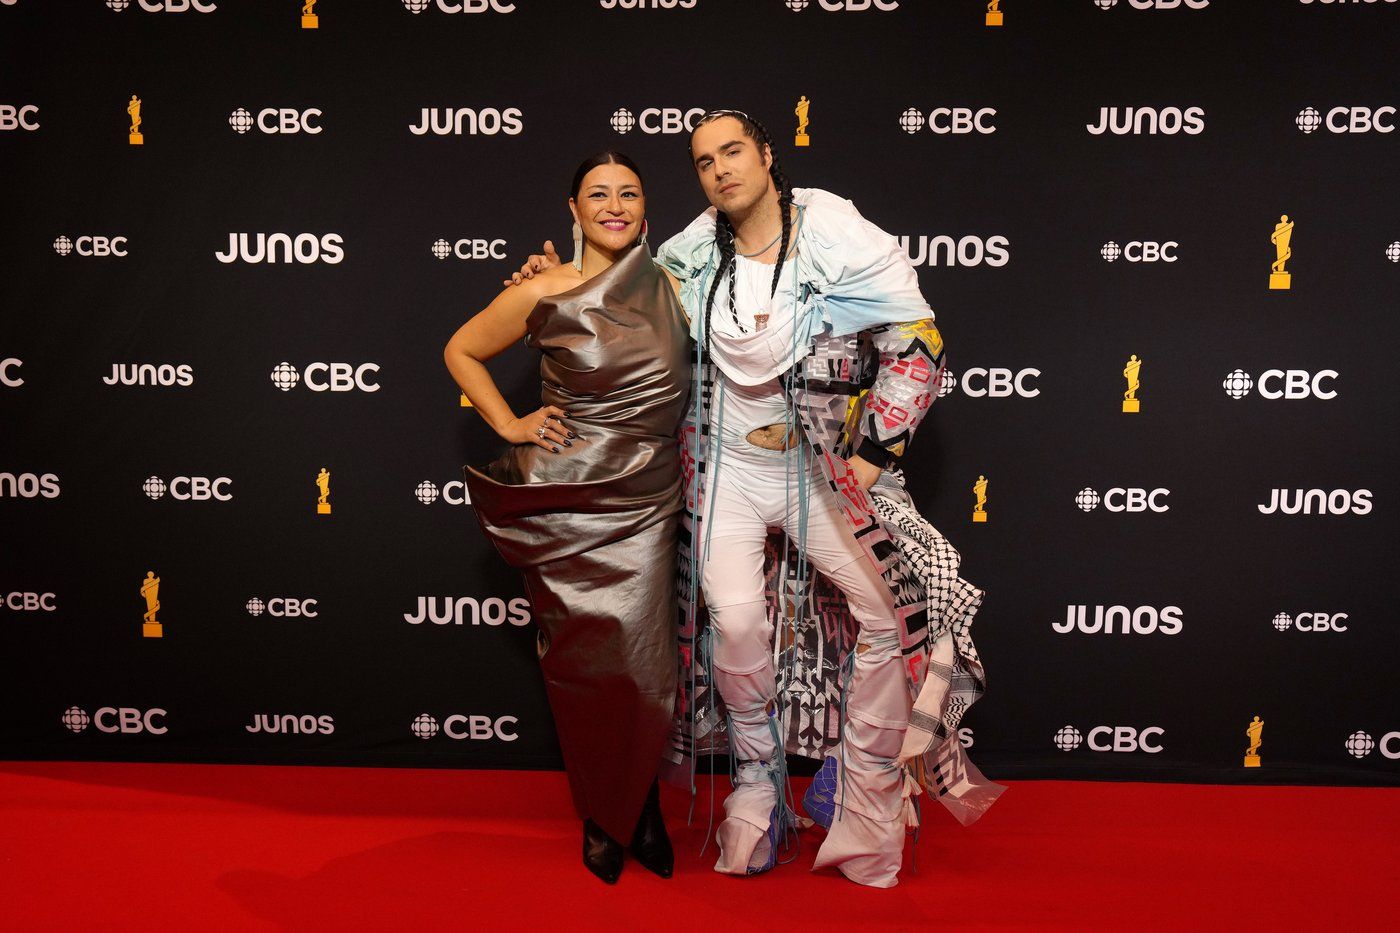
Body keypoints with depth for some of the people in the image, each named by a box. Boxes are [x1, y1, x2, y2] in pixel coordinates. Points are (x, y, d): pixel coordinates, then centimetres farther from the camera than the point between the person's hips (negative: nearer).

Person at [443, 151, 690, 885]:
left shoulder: (669, 290, 4)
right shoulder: (542, 295, -5)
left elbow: (683, 390, 19)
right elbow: (460, 352, 9)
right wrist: (509, 424, 0)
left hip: (647, 505, 2)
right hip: (566, 504, -2)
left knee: (643, 660, 1)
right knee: (582, 660, 4)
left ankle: (642, 807, 24)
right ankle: (600, 816, 24)